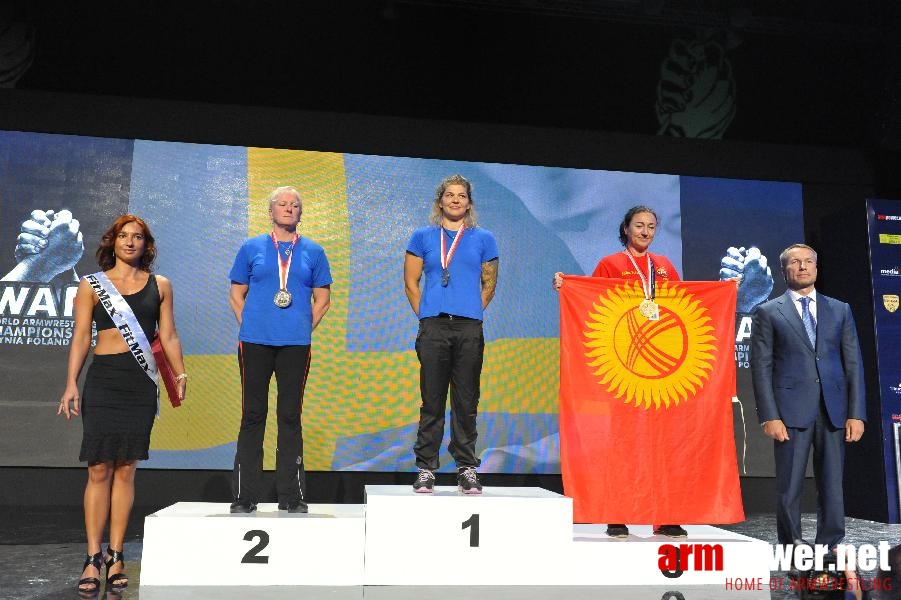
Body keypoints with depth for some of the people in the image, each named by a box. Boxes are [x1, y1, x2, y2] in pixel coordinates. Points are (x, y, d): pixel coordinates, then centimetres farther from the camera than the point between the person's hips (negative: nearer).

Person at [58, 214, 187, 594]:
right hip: (103, 378, -1)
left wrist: (180, 373, -2)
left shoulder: (159, 285, 11)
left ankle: (116, 557, 10)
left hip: (141, 382, 1)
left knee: (126, 469, 3)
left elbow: (168, 336, 11)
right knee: (99, 468, -4)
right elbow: (81, 337, 4)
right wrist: (71, 384, -4)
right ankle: (93, 559, 3)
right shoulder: (91, 285, 8)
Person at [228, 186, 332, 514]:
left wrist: (305, 328, 2)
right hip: (255, 342, 0)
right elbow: (236, 294, 12)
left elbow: (322, 298, 12)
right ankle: (244, 495, 10)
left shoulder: (313, 251, 11)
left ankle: (292, 495, 12)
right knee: (253, 415, 3)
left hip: (296, 343, 0)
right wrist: (248, 326, 1)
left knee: (290, 416, 4)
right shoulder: (251, 248, 10)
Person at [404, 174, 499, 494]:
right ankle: (426, 469, 10)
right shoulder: (423, 236, 10)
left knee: (466, 402, 5)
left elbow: (489, 284, 15)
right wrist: (426, 316, 4)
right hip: (433, 327, 0)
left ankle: (467, 469, 14)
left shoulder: (483, 238, 11)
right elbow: (411, 283, 10)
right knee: (432, 401, 2)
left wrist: (471, 313, 8)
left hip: (470, 328, 1)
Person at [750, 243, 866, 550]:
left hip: (833, 410, 3)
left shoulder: (840, 310, 14)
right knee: (789, 487, 1)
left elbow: (854, 363, 10)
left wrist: (856, 413, 1)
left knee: (832, 486, 6)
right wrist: (769, 416, -9)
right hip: (791, 410, -3)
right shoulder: (768, 312, 5)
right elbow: (761, 367, -1)